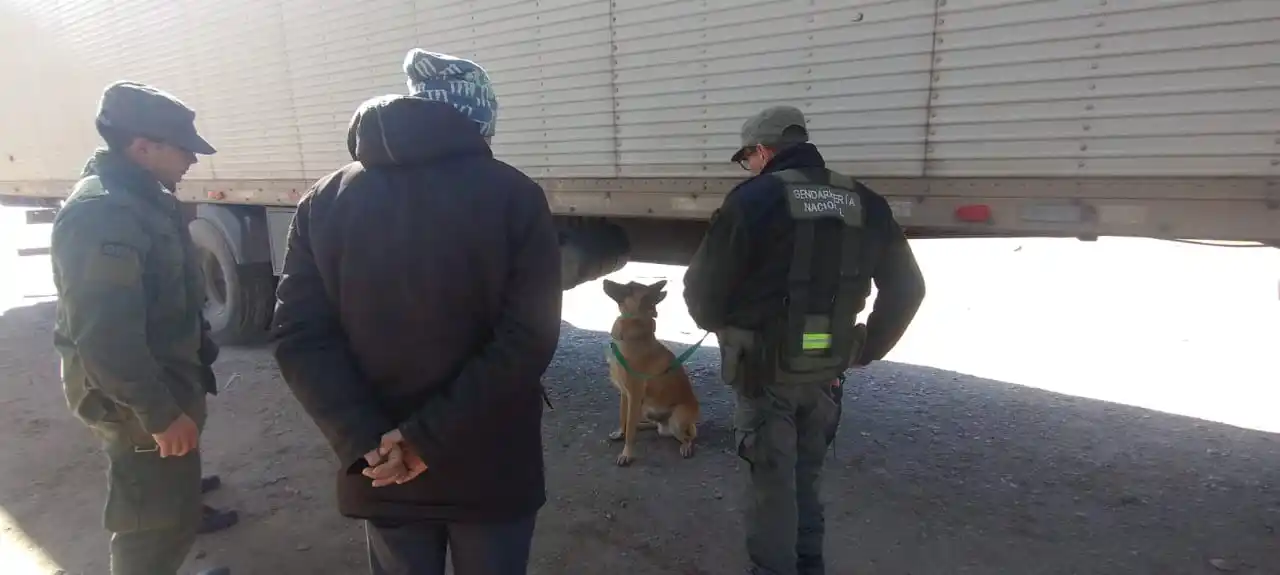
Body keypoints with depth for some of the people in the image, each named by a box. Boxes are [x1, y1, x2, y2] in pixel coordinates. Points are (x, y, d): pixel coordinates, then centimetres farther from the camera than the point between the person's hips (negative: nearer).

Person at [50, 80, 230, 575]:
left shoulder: (142, 198, 9)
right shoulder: (101, 214, -24)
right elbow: (105, 335, -29)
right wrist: (160, 412, -25)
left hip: (166, 385, 10)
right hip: (139, 402, -10)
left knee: (172, 499, 27)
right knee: (157, 523, 2)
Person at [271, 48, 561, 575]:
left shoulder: (323, 201, 0)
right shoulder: (514, 196, -11)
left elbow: (300, 337, -7)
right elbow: (528, 338, -19)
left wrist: (367, 443, -11)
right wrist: (427, 438, -16)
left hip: (381, 472, 3)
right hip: (490, 468, -2)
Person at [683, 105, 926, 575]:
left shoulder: (753, 200, -13)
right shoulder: (865, 204, 4)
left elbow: (702, 289, -12)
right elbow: (906, 288, 9)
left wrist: (719, 325, 9)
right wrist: (864, 352, 14)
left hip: (765, 371, -5)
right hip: (824, 371, 6)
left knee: (771, 483, 10)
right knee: (805, 477, 24)